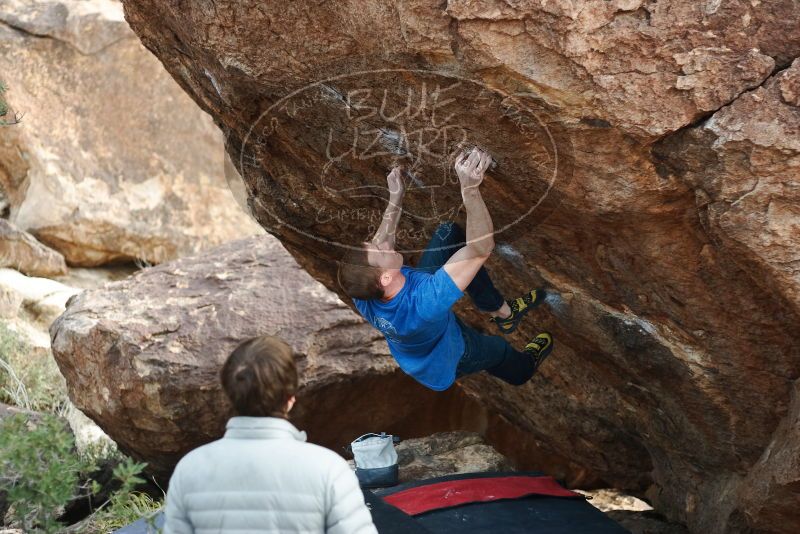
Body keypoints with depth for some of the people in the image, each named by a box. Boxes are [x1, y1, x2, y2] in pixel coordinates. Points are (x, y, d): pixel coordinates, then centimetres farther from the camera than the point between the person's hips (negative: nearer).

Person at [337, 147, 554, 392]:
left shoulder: (362, 294, -33)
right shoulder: (423, 303, -51)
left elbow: (380, 244, -10)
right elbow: (480, 248, -51)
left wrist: (395, 197, -5)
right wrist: (470, 189, -58)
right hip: (446, 360, -5)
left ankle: (501, 310, 18)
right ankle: (523, 369, 67)